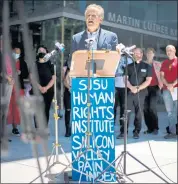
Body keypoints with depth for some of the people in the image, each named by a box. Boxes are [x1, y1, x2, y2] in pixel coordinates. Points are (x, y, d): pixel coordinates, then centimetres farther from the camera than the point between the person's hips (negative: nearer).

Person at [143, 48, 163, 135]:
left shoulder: (158, 64, 8)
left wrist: (160, 85, -7)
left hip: (155, 87, -3)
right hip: (145, 88, 3)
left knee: (152, 107, -15)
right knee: (145, 108, 0)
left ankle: (155, 128, -4)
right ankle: (150, 128, 10)